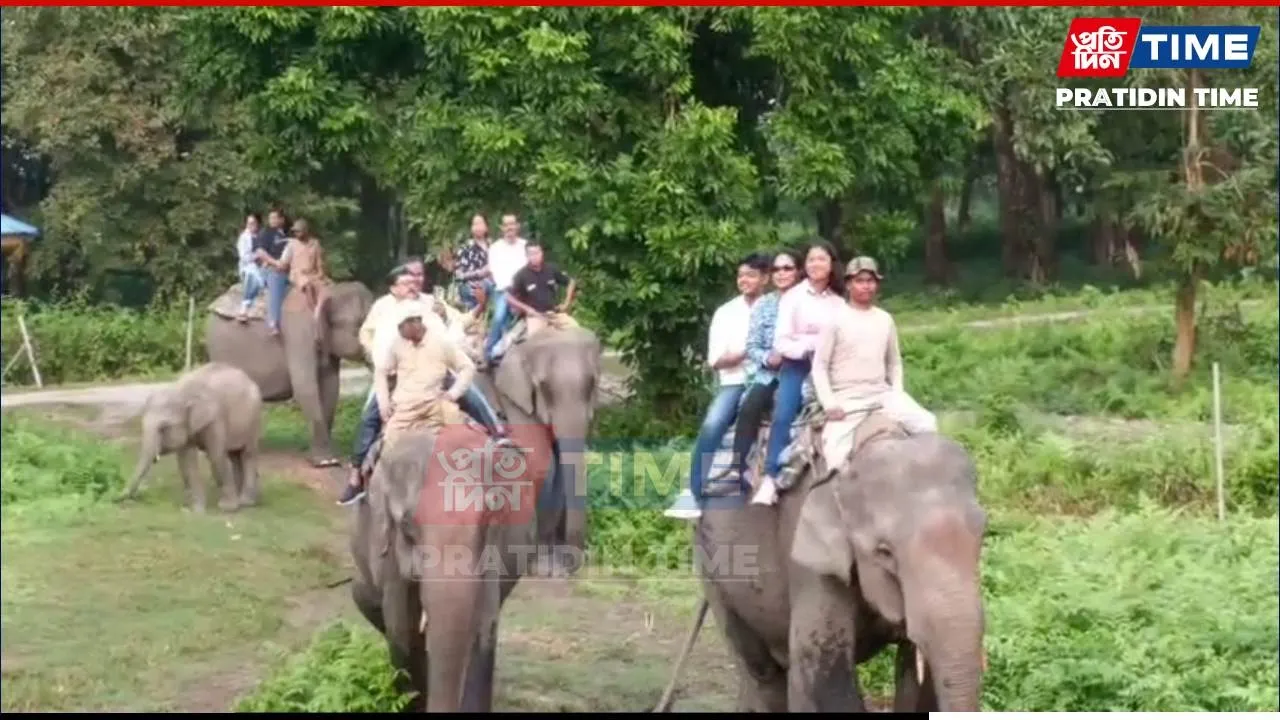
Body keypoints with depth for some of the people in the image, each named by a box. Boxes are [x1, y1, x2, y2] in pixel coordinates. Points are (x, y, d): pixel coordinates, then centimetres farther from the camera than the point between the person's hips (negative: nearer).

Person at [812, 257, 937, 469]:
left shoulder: (885, 320, 8)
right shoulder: (837, 320, -4)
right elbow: (819, 366, -3)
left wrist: (897, 393, 3)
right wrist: (829, 404, -11)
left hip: (882, 393, 4)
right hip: (846, 398, -4)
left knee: (927, 424, -18)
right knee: (836, 453, -22)